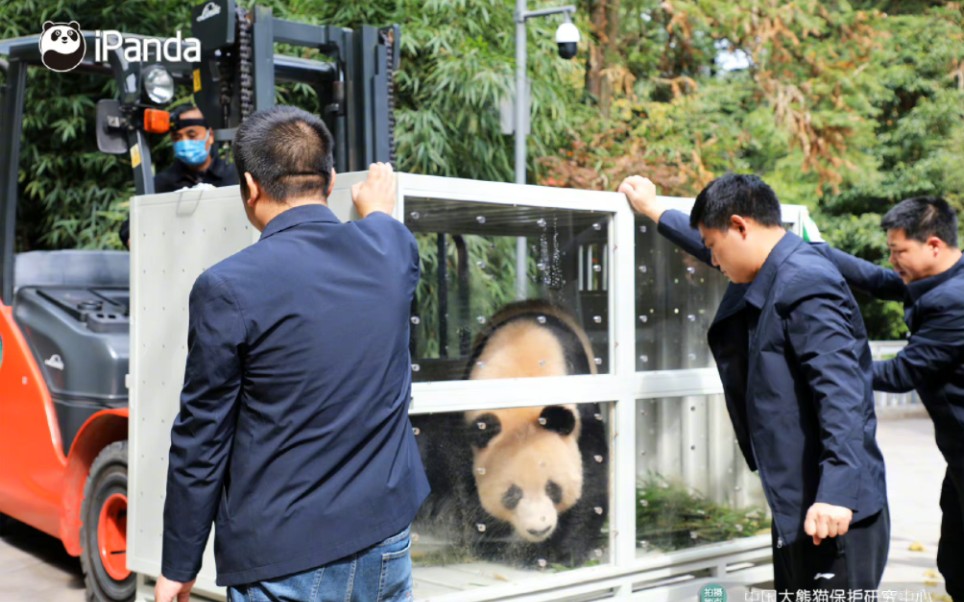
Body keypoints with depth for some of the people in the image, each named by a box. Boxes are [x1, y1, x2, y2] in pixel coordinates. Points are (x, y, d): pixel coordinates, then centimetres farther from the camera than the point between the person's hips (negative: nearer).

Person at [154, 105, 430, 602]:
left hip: (285, 561, -5)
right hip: (386, 542, 5)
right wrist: (379, 213, 47)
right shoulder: (392, 250, -1)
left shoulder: (228, 288, -16)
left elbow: (202, 439, -10)